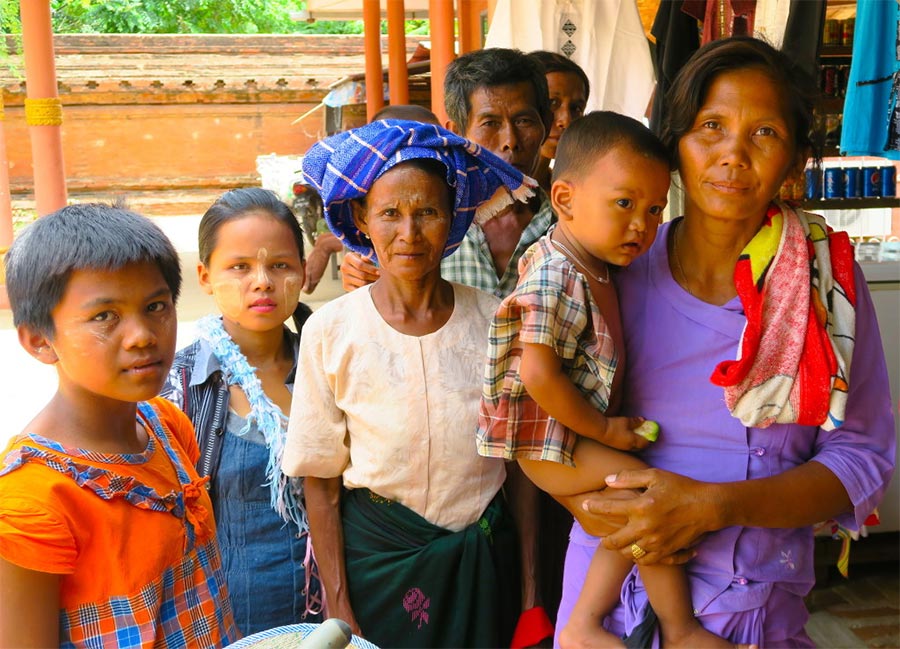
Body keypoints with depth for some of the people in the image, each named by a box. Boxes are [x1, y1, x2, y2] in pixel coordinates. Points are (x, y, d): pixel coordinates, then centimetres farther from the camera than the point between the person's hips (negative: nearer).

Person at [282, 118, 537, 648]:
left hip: (483, 561, 2)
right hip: (375, 560, -1)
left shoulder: (493, 321, -7)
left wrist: (533, 600, 1)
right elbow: (321, 485, -6)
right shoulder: (331, 332, -11)